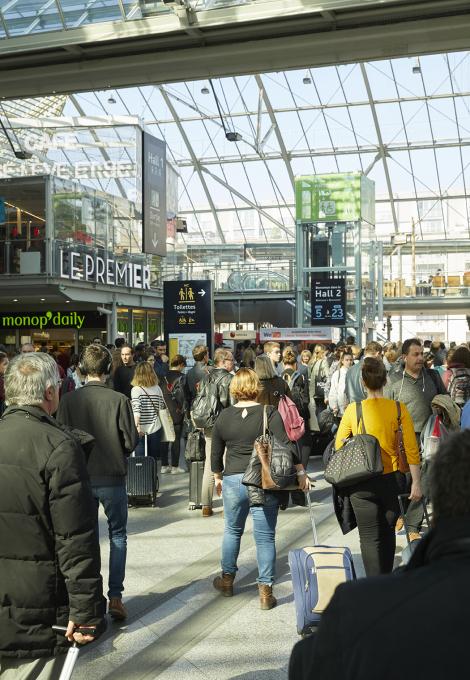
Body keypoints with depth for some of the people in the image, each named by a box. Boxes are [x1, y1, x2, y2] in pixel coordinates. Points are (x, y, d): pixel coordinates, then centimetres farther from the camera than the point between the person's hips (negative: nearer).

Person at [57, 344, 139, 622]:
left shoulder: (69, 400, -8)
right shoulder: (119, 400, -14)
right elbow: (131, 442, -11)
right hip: (112, 478, -2)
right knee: (118, 536, 13)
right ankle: (115, 596, 9)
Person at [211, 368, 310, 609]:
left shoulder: (224, 416, 1)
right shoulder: (269, 413, -8)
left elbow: (216, 452, 9)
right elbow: (286, 445, -15)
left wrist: (218, 477, 23)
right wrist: (301, 472, -7)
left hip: (233, 481, 2)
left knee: (232, 530, 21)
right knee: (265, 536, 4)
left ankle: (227, 580, 34)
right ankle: (265, 592, 8)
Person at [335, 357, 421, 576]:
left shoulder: (353, 410, -8)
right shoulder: (399, 409, -8)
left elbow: (339, 445, 0)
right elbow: (412, 450, -8)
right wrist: (416, 482, -1)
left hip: (362, 484, -2)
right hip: (392, 480, 2)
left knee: (370, 538, 8)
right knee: (387, 533, 22)